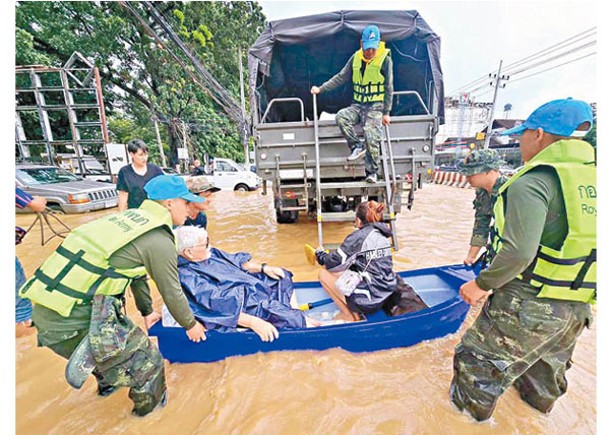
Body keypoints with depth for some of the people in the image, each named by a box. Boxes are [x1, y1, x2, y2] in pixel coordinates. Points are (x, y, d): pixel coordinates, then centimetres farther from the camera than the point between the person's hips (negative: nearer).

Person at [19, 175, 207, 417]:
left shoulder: (130, 216, 11)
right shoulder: (159, 241, -16)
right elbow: (172, 293, -7)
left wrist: (147, 312, 34)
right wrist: (190, 324, 13)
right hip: (73, 326, -9)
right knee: (147, 361, 9)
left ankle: (108, 383, 58)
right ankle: (149, 405, 36)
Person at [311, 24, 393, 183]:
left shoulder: (385, 59, -2)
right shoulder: (356, 58, 9)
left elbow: (389, 88, -2)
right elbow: (341, 77, 12)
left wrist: (386, 112, -8)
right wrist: (321, 89, 4)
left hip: (376, 106, -4)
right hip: (358, 104, 4)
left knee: (371, 137, -21)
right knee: (341, 116, -25)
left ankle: (372, 172, -9)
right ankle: (357, 146, -13)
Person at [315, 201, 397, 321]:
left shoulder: (359, 236, -17)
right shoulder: (382, 236, 8)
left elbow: (335, 263, -14)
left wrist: (320, 254, 7)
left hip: (371, 297, -8)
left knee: (324, 273, 2)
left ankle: (349, 316, 9)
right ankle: (353, 311, 13)